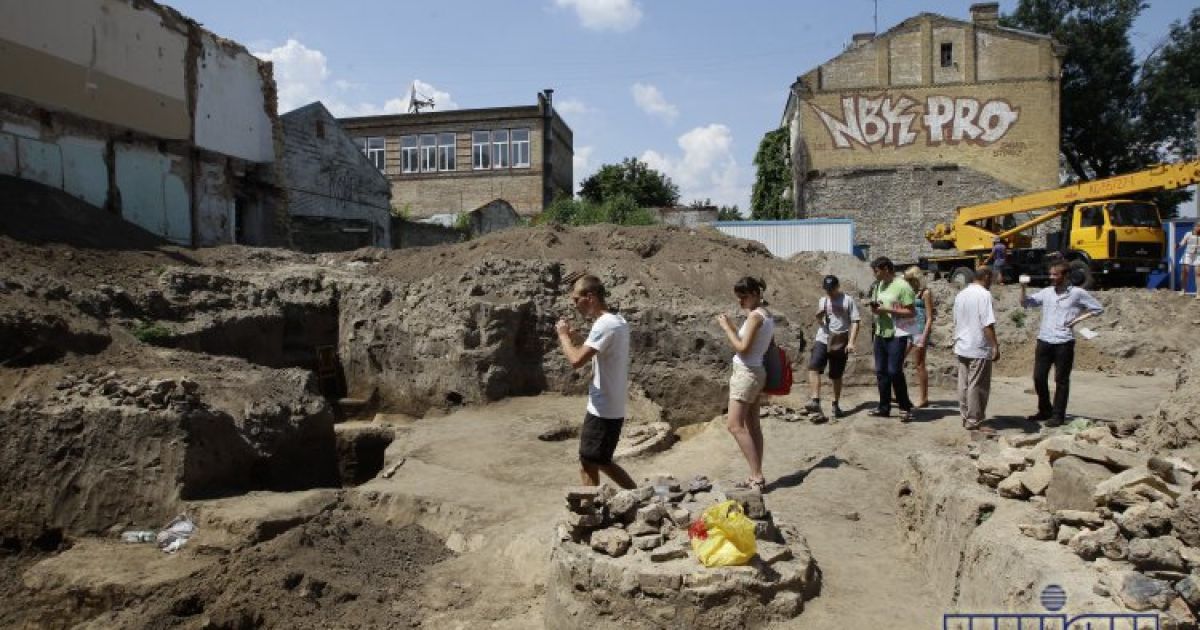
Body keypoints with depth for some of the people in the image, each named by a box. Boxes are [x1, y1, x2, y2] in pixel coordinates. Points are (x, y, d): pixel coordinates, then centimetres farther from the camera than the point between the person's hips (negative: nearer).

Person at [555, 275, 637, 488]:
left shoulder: (604, 325, -20)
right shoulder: (618, 321, 11)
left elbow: (576, 361, -28)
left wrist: (563, 335, -11)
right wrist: (572, 337, 9)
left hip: (602, 411, -10)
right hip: (613, 409, 10)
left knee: (588, 468, 1)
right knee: (603, 463, 22)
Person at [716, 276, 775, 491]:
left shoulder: (755, 316, -17)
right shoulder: (767, 315, 12)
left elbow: (743, 348, -20)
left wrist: (726, 327, -12)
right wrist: (730, 326, 8)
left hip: (746, 373, -10)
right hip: (756, 372, 10)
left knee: (736, 425, -10)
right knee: (753, 426, 10)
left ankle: (756, 476, -11)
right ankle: (757, 476, 13)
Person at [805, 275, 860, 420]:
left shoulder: (848, 300, 0)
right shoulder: (822, 300, 14)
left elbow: (855, 322, -4)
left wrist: (851, 342, -13)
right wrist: (818, 317, -2)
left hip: (840, 342, -3)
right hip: (822, 340, 3)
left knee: (836, 375, 7)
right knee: (813, 367, -20)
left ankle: (836, 404, 22)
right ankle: (815, 401, -25)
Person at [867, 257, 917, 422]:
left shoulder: (902, 286, -11)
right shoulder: (878, 285, 11)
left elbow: (911, 312, -13)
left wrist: (887, 310, -19)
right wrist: (874, 308, -2)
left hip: (897, 335, -7)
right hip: (880, 334, 7)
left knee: (894, 371, -9)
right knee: (881, 372, 9)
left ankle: (905, 407, 5)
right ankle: (884, 407, 18)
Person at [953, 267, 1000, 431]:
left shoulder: (960, 294, 11)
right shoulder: (984, 294, -13)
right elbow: (988, 324, -19)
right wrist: (995, 346, -17)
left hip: (961, 347, 8)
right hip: (979, 349, -8)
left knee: (964, 384, 11)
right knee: (977, 386, -2)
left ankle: (966, 416, 18)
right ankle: (974, 421, 2)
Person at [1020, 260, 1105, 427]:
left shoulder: (1077, 293, -1)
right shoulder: (1046, 292, 9)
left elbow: (1098, 308, 6)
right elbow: (1025, 303, 7)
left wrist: (1078, 319, -3)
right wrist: (1023, 288, -9)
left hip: (1064, 342, -4)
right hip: (1044, 340, 4)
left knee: (1061, 380, 3)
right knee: (1039, 377, 6)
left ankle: (1058, 415, 10)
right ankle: (1045, 410, 22)